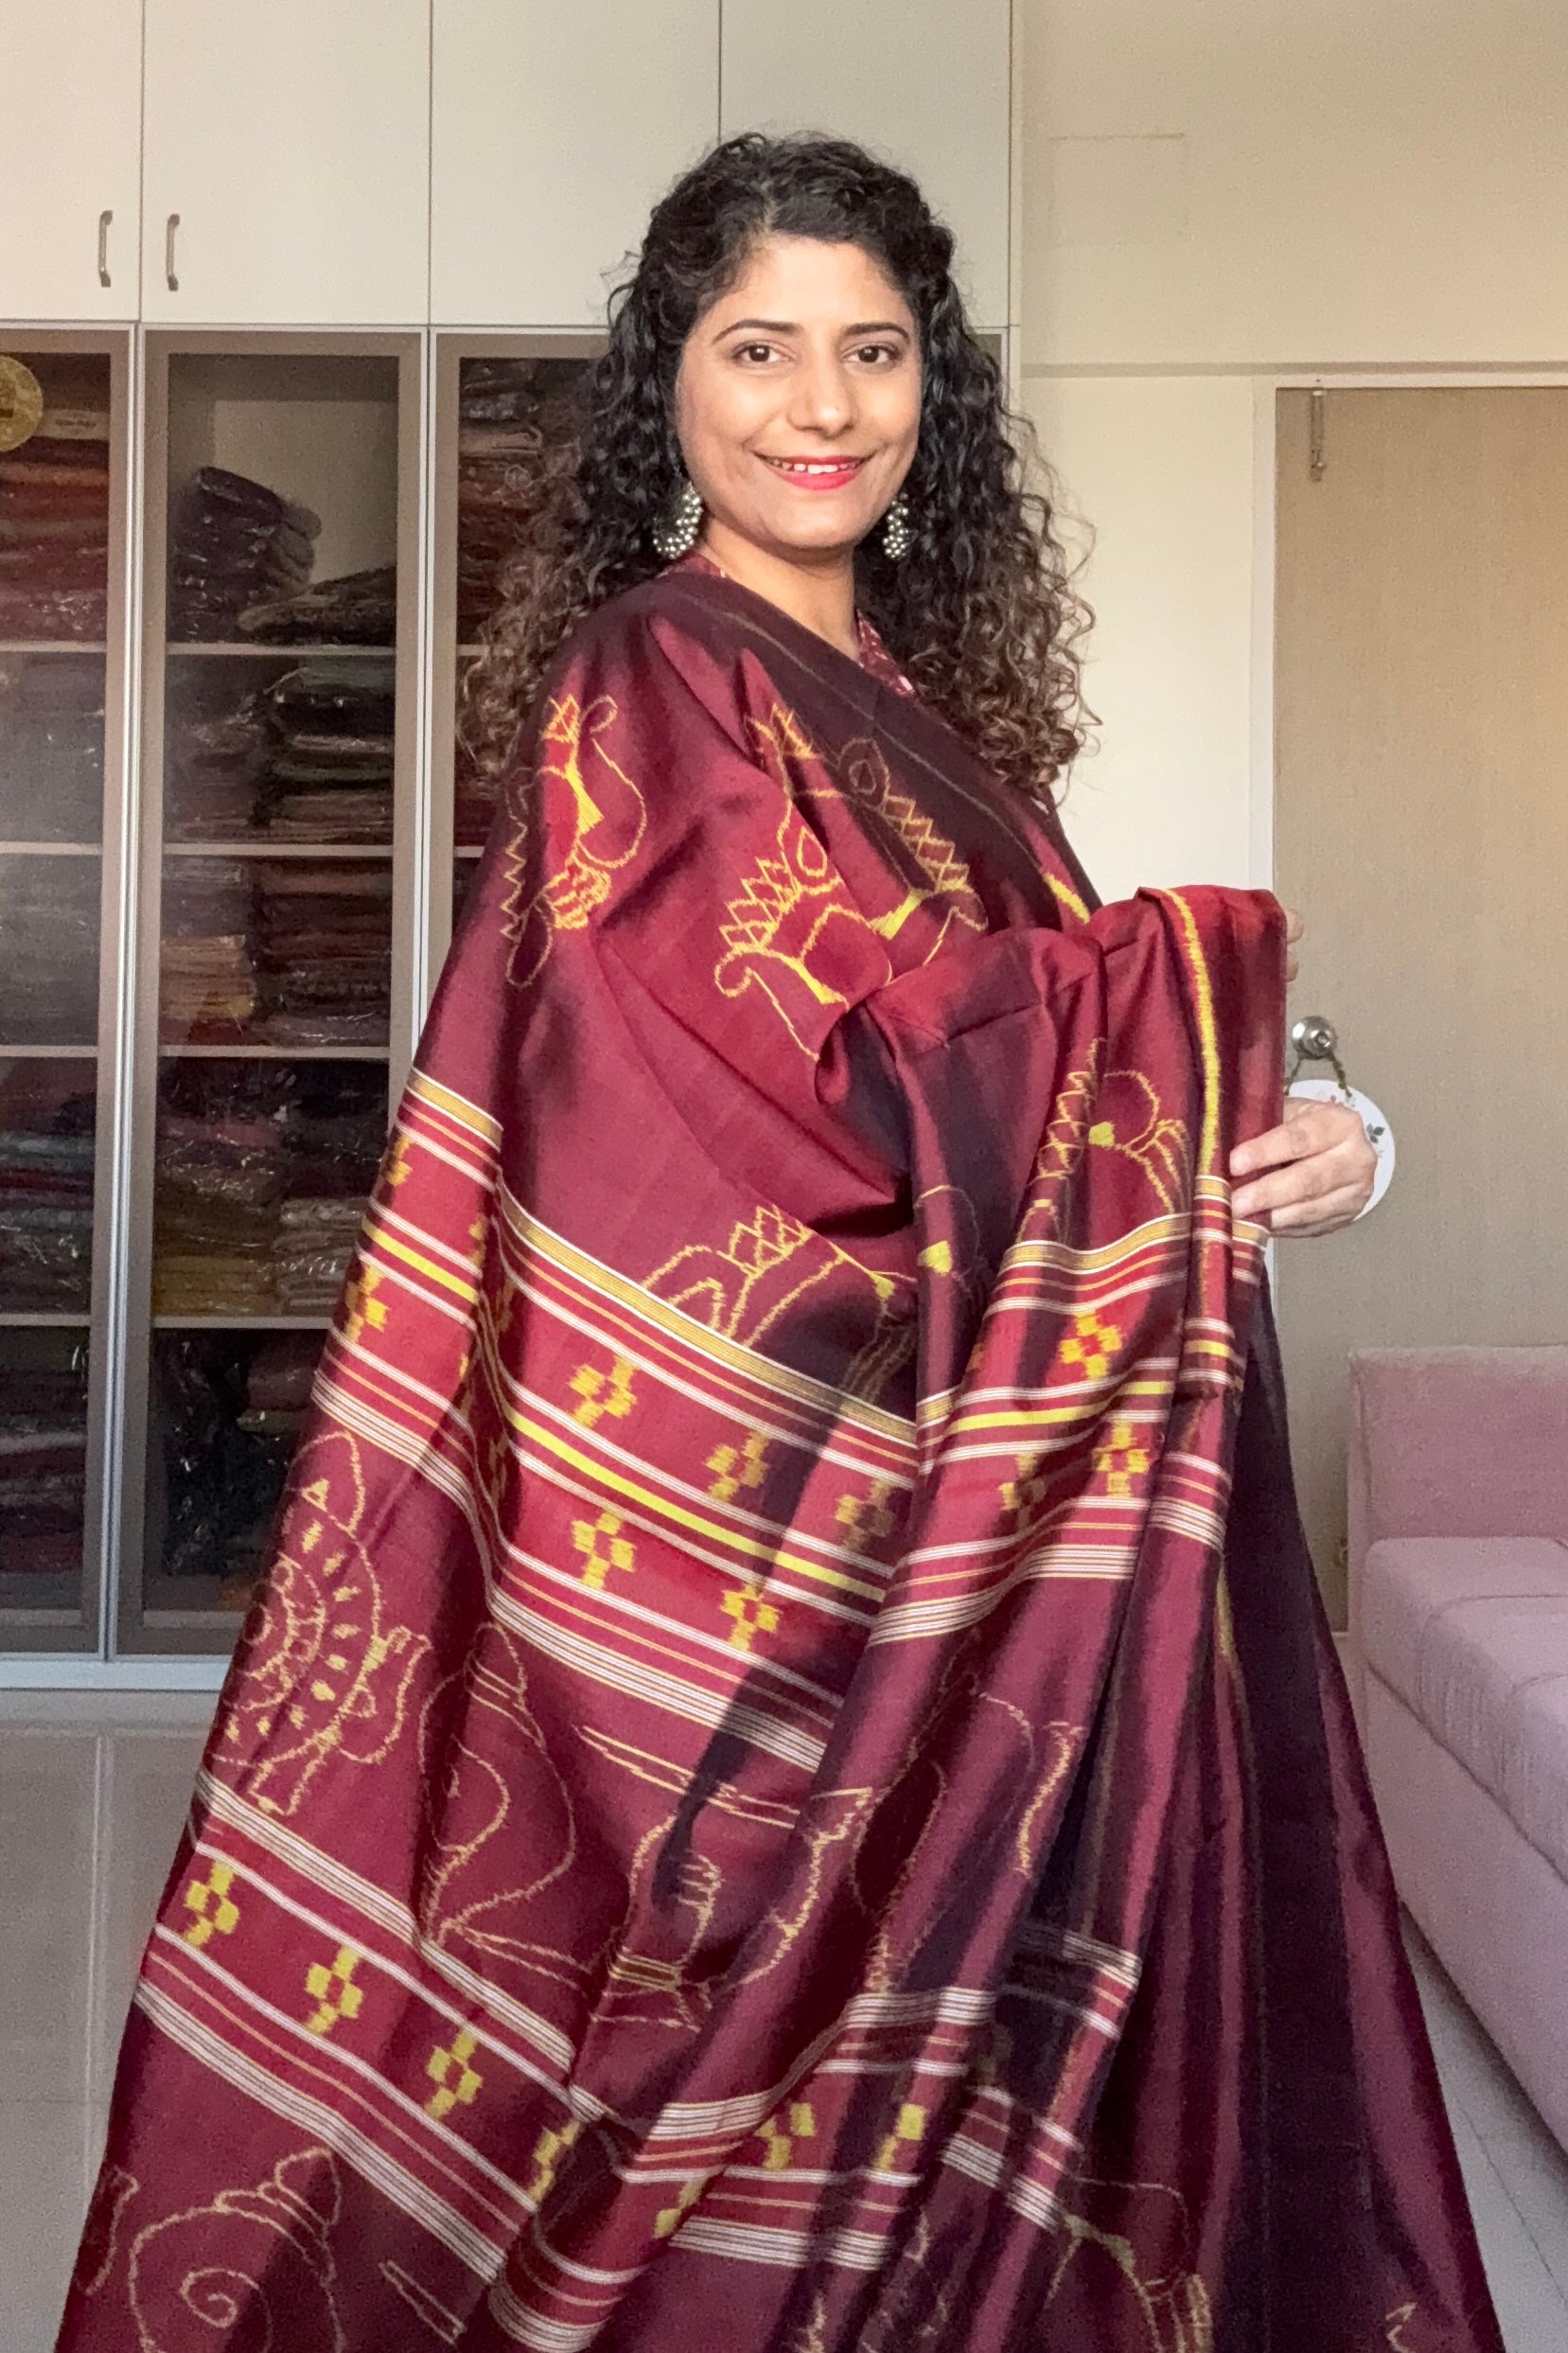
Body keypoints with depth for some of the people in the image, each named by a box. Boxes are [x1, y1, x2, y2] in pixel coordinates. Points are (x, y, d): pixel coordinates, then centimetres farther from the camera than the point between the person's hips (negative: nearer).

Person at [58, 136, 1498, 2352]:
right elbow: (881, 1069, -19)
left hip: (966, 1509, 8)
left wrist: (1277, 1142, -6)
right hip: (776, 1502, -8)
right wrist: (1199, 969, -5)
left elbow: (1033, 1079, 12)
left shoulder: (913, 696, 14)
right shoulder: (656, 681, -10)